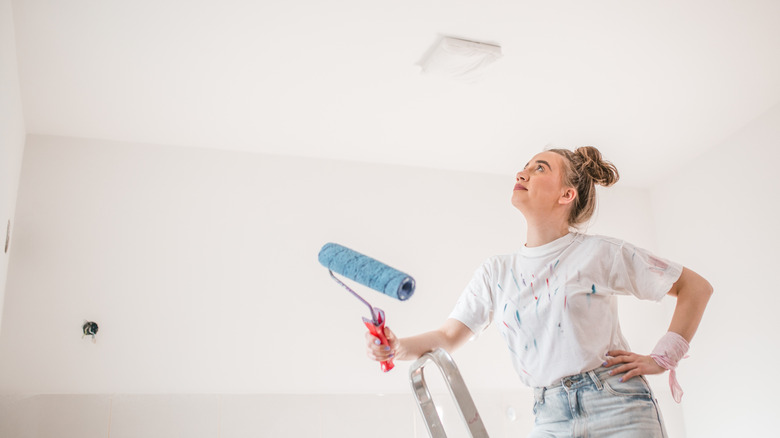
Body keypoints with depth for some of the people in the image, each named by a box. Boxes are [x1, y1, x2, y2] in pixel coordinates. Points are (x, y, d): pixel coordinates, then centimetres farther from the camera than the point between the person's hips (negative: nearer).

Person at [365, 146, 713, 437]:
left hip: (617, 409, -3)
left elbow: (696, 287, 4)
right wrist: (398, 347, -16)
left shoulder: (599, 253, -2)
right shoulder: (495, 273, 9)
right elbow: (447, 337, 4)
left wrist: (662, 358, -3)